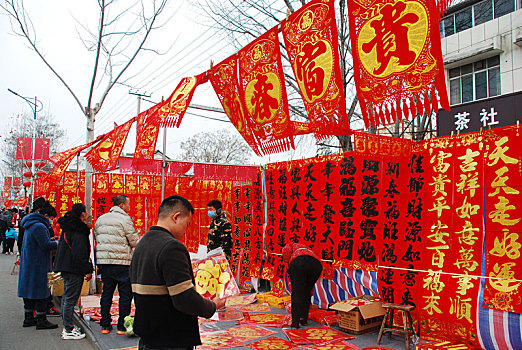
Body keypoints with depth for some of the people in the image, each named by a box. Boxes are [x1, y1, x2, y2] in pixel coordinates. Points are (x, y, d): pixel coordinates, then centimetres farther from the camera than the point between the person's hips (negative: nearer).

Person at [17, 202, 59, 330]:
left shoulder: (30, 226, 16)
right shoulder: (39, 226, -18)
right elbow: (46, 245, -22)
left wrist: (51, 241, 8)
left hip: (28, 264, 10)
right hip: (37, 265, -10)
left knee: (29, 291, 15)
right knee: (40, 291, -4)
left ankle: (29, 318, 24)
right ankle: (41, 320, 1)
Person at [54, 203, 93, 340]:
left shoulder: (67, 227, 13)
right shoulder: (79, 231, -18)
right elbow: (79, 254, -22)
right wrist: (88, 270, -16)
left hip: (65, 267, 10)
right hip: (74, 269, -10)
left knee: (67, 297, 16)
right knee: (71, 298, -4)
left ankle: (67, 327, 26)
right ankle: (68, 330, 2)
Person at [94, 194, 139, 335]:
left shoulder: (100, 219, 11)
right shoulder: (125, 219, -11)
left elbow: (97, 239, 18)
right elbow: (134, 242, -10)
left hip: (103, 261, 6)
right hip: (122, 262, -6)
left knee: (106, 293, 15)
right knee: (125, 294, 4)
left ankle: (105, 325, 21)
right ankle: (122, 326, 8)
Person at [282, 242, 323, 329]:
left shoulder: (291, 245, 36)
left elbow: (286, 250, 5)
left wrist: (289, 266, 14)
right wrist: (310, 294, 54)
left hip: (298, 262, -5)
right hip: (317, 264, 5)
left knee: (297, 293, 4)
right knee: (307, 293, 23)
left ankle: (295, 321, 2)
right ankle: (304, 318, 24)